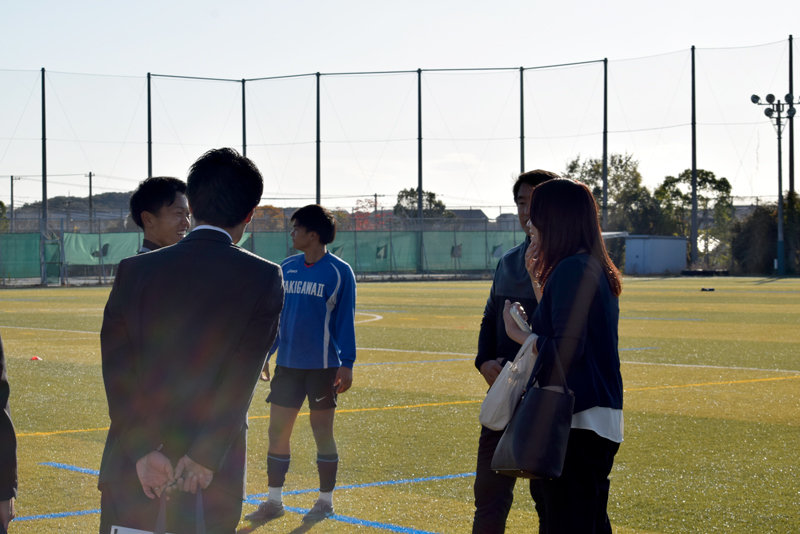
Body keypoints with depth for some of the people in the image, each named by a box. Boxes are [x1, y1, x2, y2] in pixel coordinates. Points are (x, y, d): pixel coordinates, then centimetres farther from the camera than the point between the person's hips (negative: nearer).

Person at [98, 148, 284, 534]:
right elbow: (241, 382, -10)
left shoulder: (134, 270, 2)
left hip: (131, 474, 1)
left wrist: (143, 452, -10)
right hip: (214, 486, -1)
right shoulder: (264, 278, -3)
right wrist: (204, 457, -11)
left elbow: (116, 370, -6)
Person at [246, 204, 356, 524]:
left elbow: (345, 320, -7)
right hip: (287, 365, 5)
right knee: (277, 431, 4)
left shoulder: (339, 272, -8)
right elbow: (275, 315, 13)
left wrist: (346, 364, -11)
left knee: (322, 431, 4)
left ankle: (326, 502, 17)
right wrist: (263, 355, 11)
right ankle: (274, 501, 14)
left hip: (323, 367, -5)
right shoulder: (287, 268, 7)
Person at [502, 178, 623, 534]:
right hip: (603, 421, 10)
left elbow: (566, 350, -21)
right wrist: (536, 279, 20)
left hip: (576, 423, -10)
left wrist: (517, 334, -8)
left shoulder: (571, 269, -16)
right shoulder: (597, 269, 14)